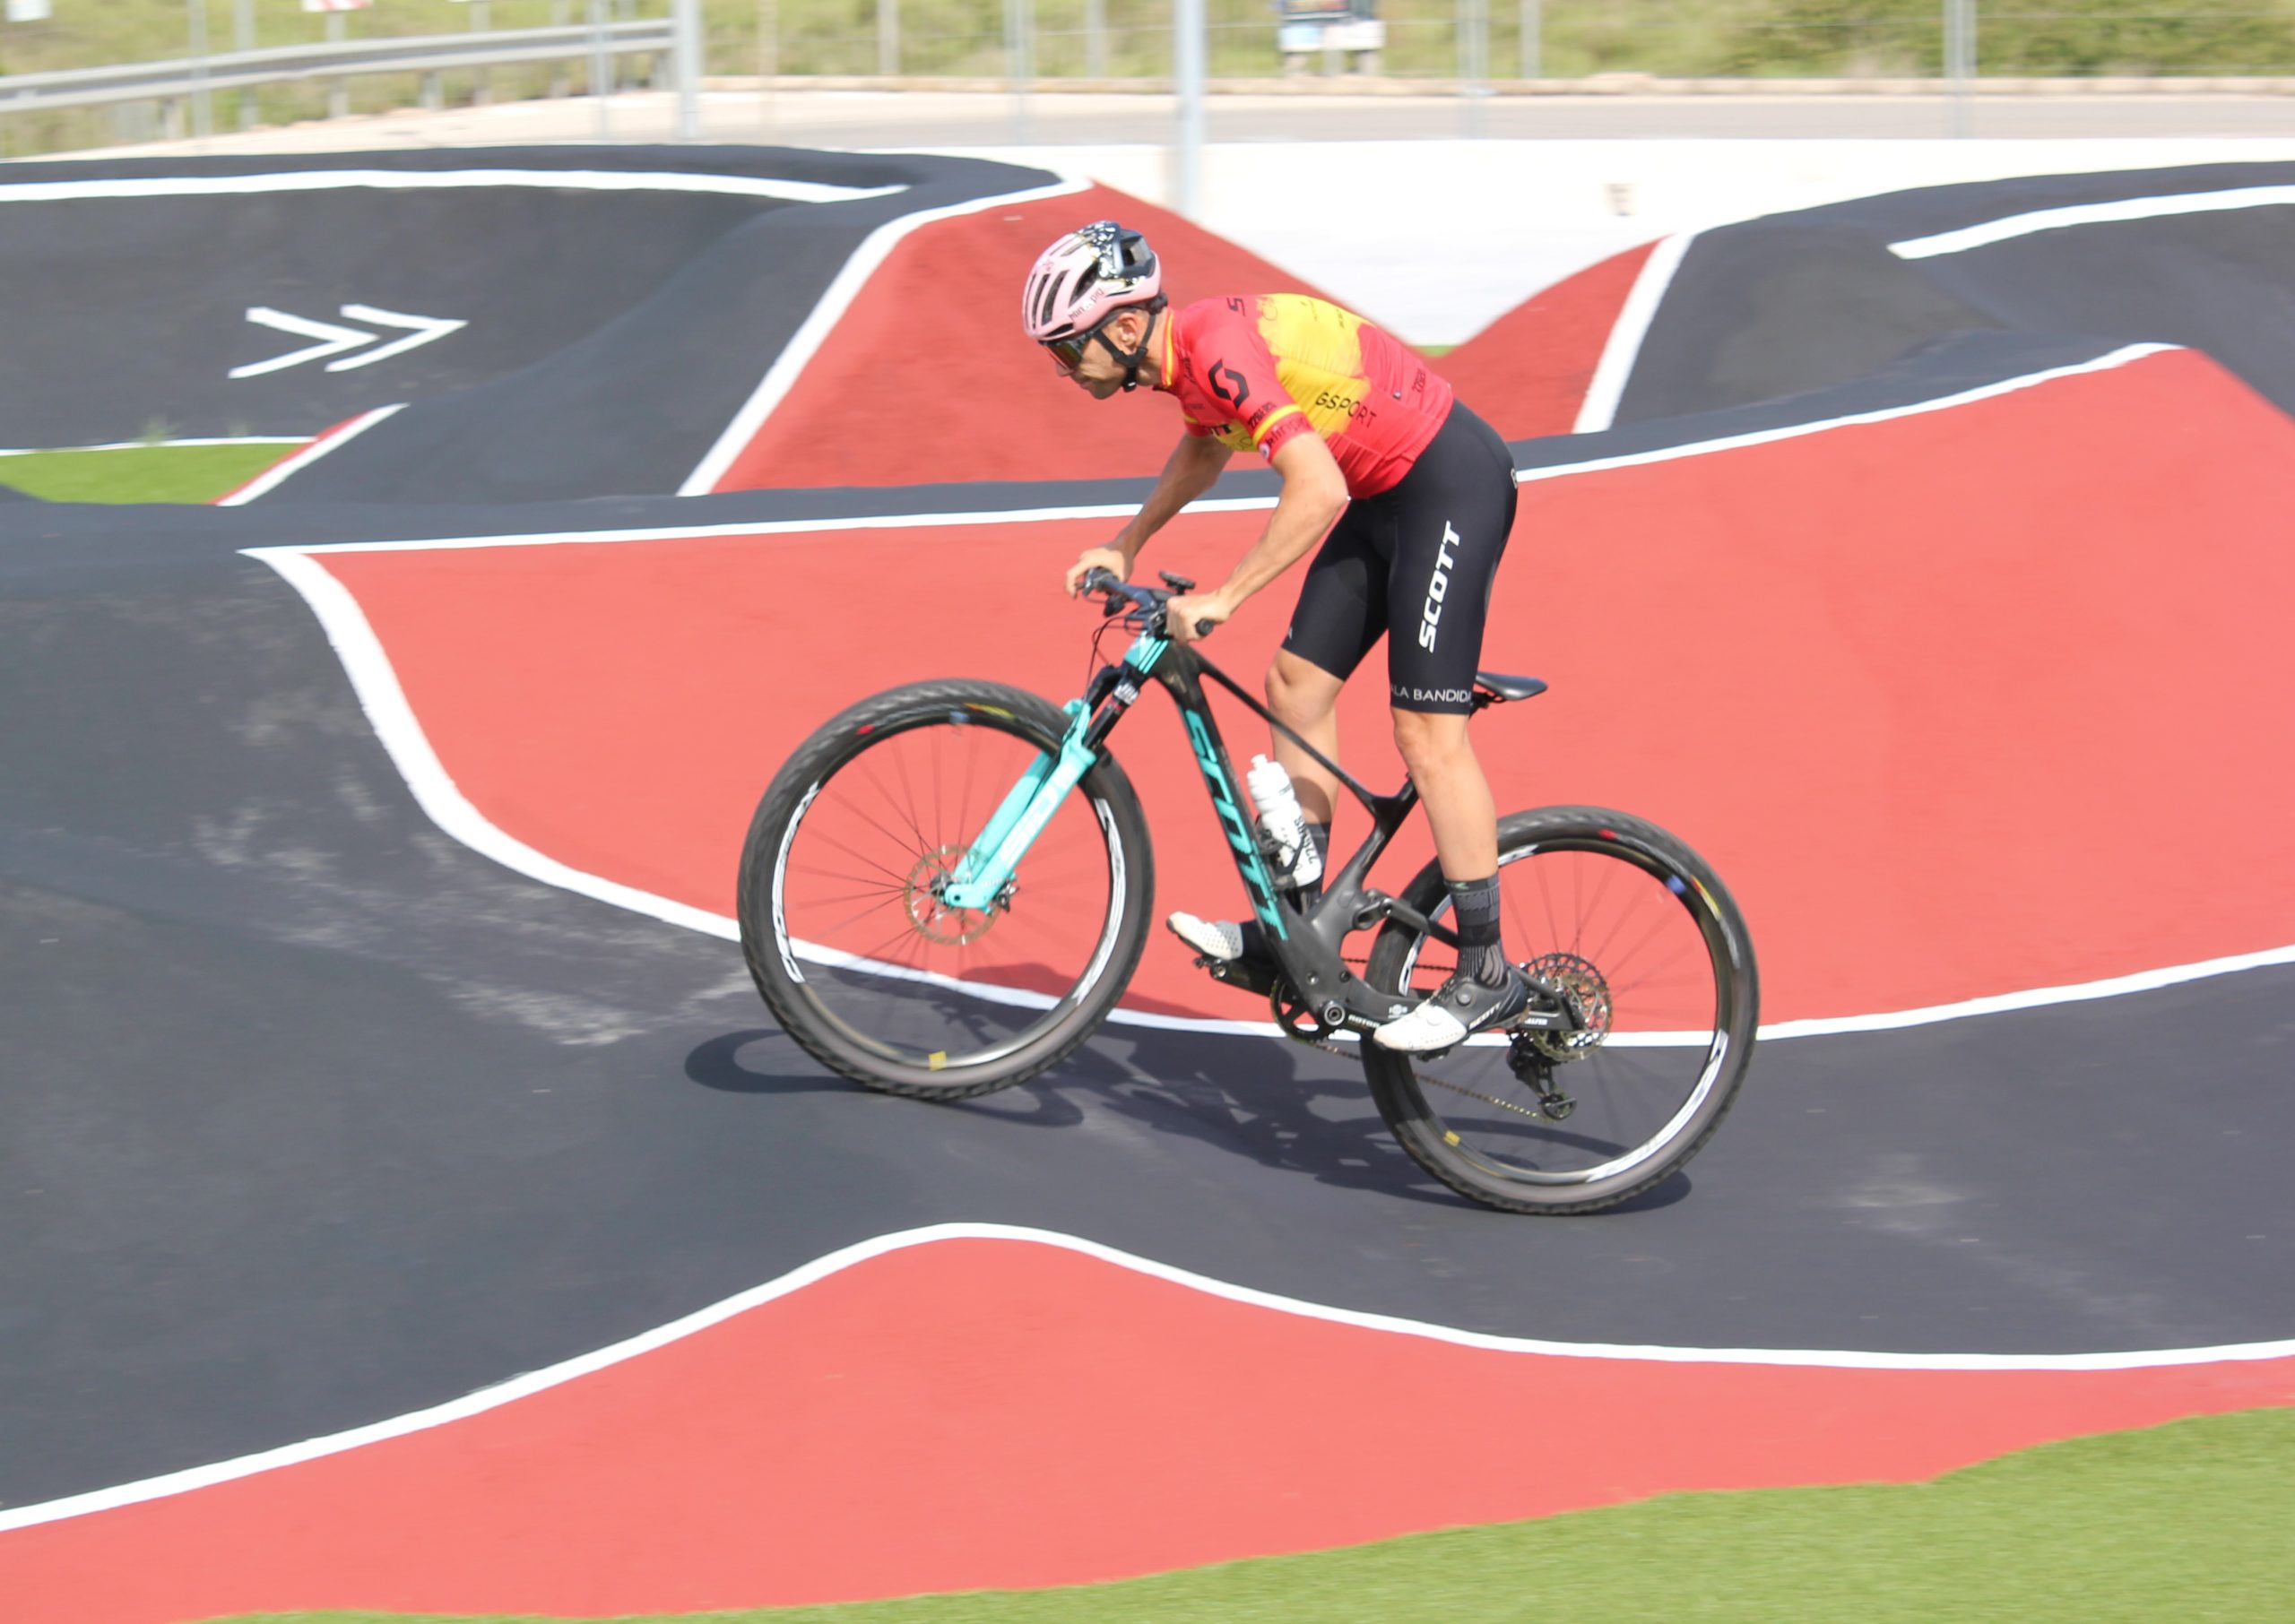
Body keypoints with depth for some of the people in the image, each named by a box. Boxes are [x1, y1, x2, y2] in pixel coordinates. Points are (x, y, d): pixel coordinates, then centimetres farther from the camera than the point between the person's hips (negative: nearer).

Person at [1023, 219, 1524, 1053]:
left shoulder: (1221, 350, -26)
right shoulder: (1184, 352, 5)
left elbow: (1318, 490, -35)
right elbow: (1204, 448, 28)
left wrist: (1222, 596, -31)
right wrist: (1125, 546, 22)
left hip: (1452, 480, -10)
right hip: (1386, 492, 10)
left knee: (1426, 730, -12)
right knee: (1295, 686, 8)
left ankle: (1488, 973, -6)